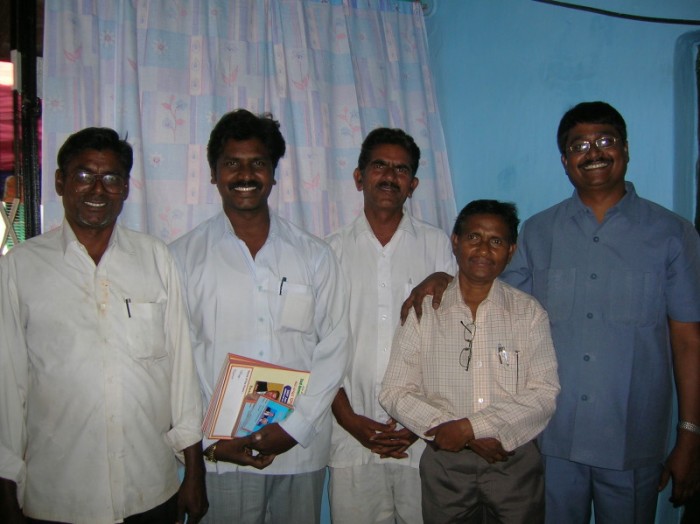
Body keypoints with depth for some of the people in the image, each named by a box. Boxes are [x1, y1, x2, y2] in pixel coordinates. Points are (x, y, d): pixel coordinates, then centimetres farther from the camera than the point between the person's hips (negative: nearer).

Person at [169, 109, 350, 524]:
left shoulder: (315, 255, 4)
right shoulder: (184, 256, 1)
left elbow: (334, 347, 1)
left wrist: (295, 426, -7)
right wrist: (210, 439, -9)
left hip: (302, 448, 2)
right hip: (221, 455, -1)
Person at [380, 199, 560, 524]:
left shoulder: (529, 313, -1)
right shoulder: (423, 312, -2)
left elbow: (544, 394, -8)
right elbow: (394, 392, -6)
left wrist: (470, 427, -17)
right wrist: (470, 438, -14)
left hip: (515, 463, 0)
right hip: (445, 463, 0)